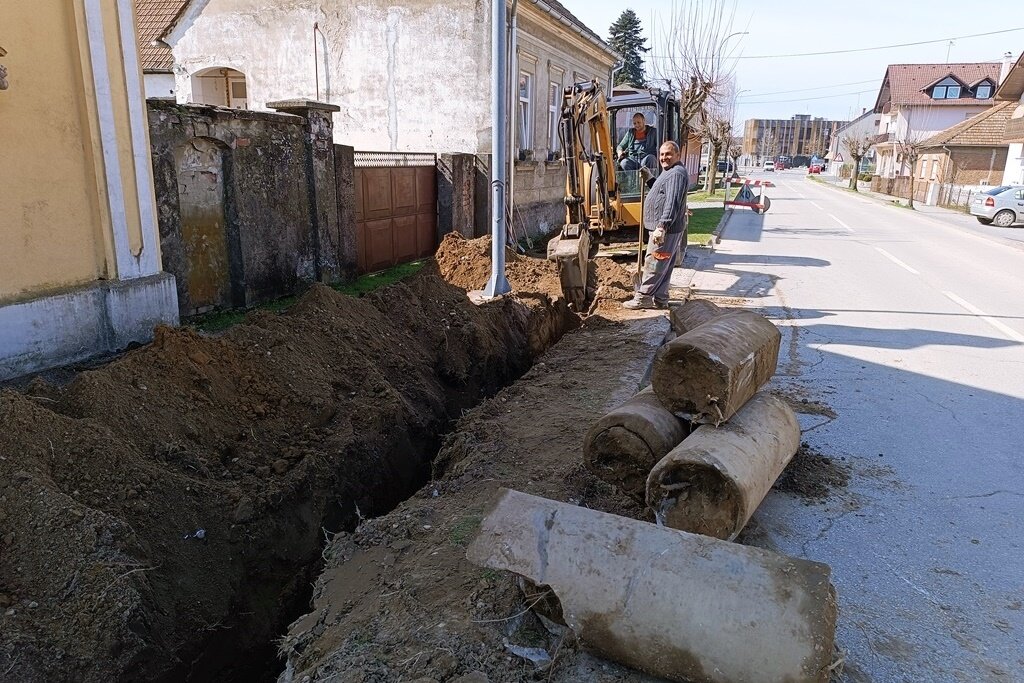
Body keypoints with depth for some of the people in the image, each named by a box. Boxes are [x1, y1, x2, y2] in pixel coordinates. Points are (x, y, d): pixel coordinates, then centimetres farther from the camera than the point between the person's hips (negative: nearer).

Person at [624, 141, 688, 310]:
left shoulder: (676, 173, -16)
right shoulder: (669, 172, 18)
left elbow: (672, 203, -27)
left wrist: (662, 226, -34)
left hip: (666, 229, -11)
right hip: (665, 228, 11)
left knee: (653, 265, -6)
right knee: (664, 267, 13)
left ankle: (642, 298, -1)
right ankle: (660, 299, 19)